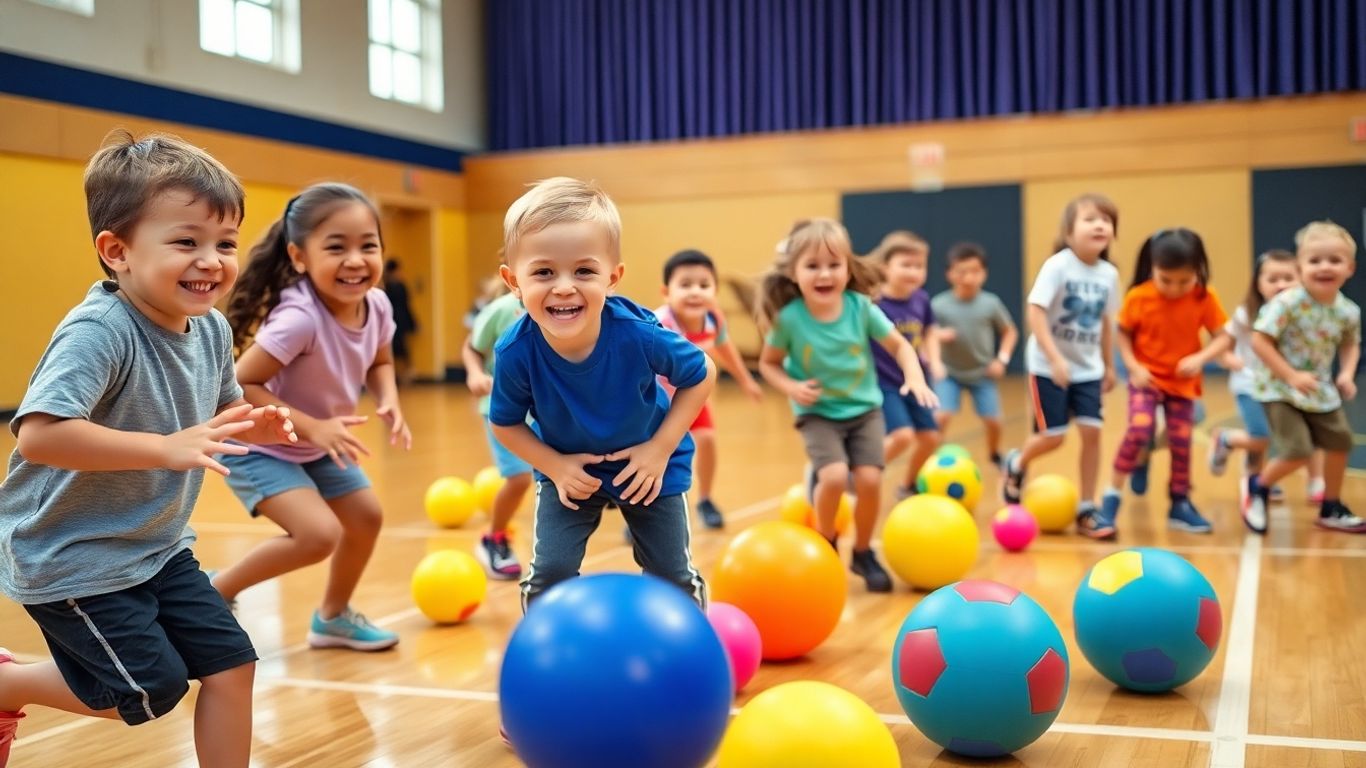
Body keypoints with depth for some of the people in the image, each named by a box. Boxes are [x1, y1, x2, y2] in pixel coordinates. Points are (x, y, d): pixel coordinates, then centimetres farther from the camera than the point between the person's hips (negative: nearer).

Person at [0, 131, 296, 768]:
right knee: (153, 688, -3)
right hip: (70, 557, -7)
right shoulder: (99, 332, -27)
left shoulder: (211, 330, -3)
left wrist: (251, 425, -8)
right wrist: (168, 448, -39)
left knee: (230, 664, 3)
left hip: (157, 547, 8)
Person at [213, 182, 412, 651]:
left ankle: (333, 617, 37)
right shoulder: (299, 318, -35)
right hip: (258, 448, -8)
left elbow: (380, 362, 7)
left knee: (366, 517, 14)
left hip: (318, 448, 8)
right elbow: (240, 386, -31)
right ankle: (216, 591, 2)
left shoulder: (377, 305, -13)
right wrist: (313, 428, -33)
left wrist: (389, 402, -13)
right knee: (321, 534, -21)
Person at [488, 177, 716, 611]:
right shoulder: (515, 353, -30)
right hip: (567, 468, 1)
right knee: (548, 572, -5)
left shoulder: (640, 335, -35)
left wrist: (660, 449, -20)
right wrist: (555, 467, -22)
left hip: (648, 464, -1)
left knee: (674, 576, 9)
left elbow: (701, 376, -16)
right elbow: (506, 424, -10)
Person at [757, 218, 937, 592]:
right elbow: (768, 363, -2)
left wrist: (915, 379, -18)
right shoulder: (789, 317, -17)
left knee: (869, 479, -11)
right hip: (818, 413, -2)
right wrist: (792, 388, -20)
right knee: (834, 476, -23)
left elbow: (899, 345, -2)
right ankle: (825, 545, 7)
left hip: (864, 409, 2)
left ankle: (863, 553, 17)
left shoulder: (861, 307, -13)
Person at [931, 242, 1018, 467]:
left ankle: (995, 455, 33)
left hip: (982, 374, 1)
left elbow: (1010, 331, 3)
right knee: (941, 417, -18)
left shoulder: (991, 304, -10)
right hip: (950, 373, -1)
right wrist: (937, 336, -29)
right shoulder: (939, 305, -15)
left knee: (993, 421, 2)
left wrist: (1002, 359, -8)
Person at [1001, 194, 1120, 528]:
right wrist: (1055, 359, -27)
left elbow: (1105, 322, 12)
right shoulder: (1058, 266, -17)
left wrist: (1109, 365, 16)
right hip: (1049, 367, -5)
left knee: (1092, 432, -5)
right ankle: (1016, 465, 30)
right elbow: (1035, 312, -21)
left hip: (1088, 368, 5)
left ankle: (1087, 507, 8)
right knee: (1052, 438, -4)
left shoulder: (1109, 274, 0)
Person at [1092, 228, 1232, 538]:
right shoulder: (1138, 297, -15)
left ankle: (1180, 505, 26)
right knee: (1139, 430, -22)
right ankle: (1111, 501, -14)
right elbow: (1123, 333, -2)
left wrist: (1200, 358, -27)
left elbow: (1224, 337, -10)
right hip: (1147, 379, -2)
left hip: (1183, 383, 2)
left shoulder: (1205, 298, -12)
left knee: (1181, 442, 5)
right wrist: (1133, 366, -16)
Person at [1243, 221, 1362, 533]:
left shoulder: (1348, 312, -5)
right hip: (1280, 390, -7)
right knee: (1298, 452, -16)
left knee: (1340, 443, 14)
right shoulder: (1287, 303, -23)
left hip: (1320, 390, 7)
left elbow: (1350, 345, 13)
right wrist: (1291, 376, -26)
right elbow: (1259, 341, -23)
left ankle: (1331, 508, 34)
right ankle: (1258, 486, 14)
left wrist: (1347, 374, -6)